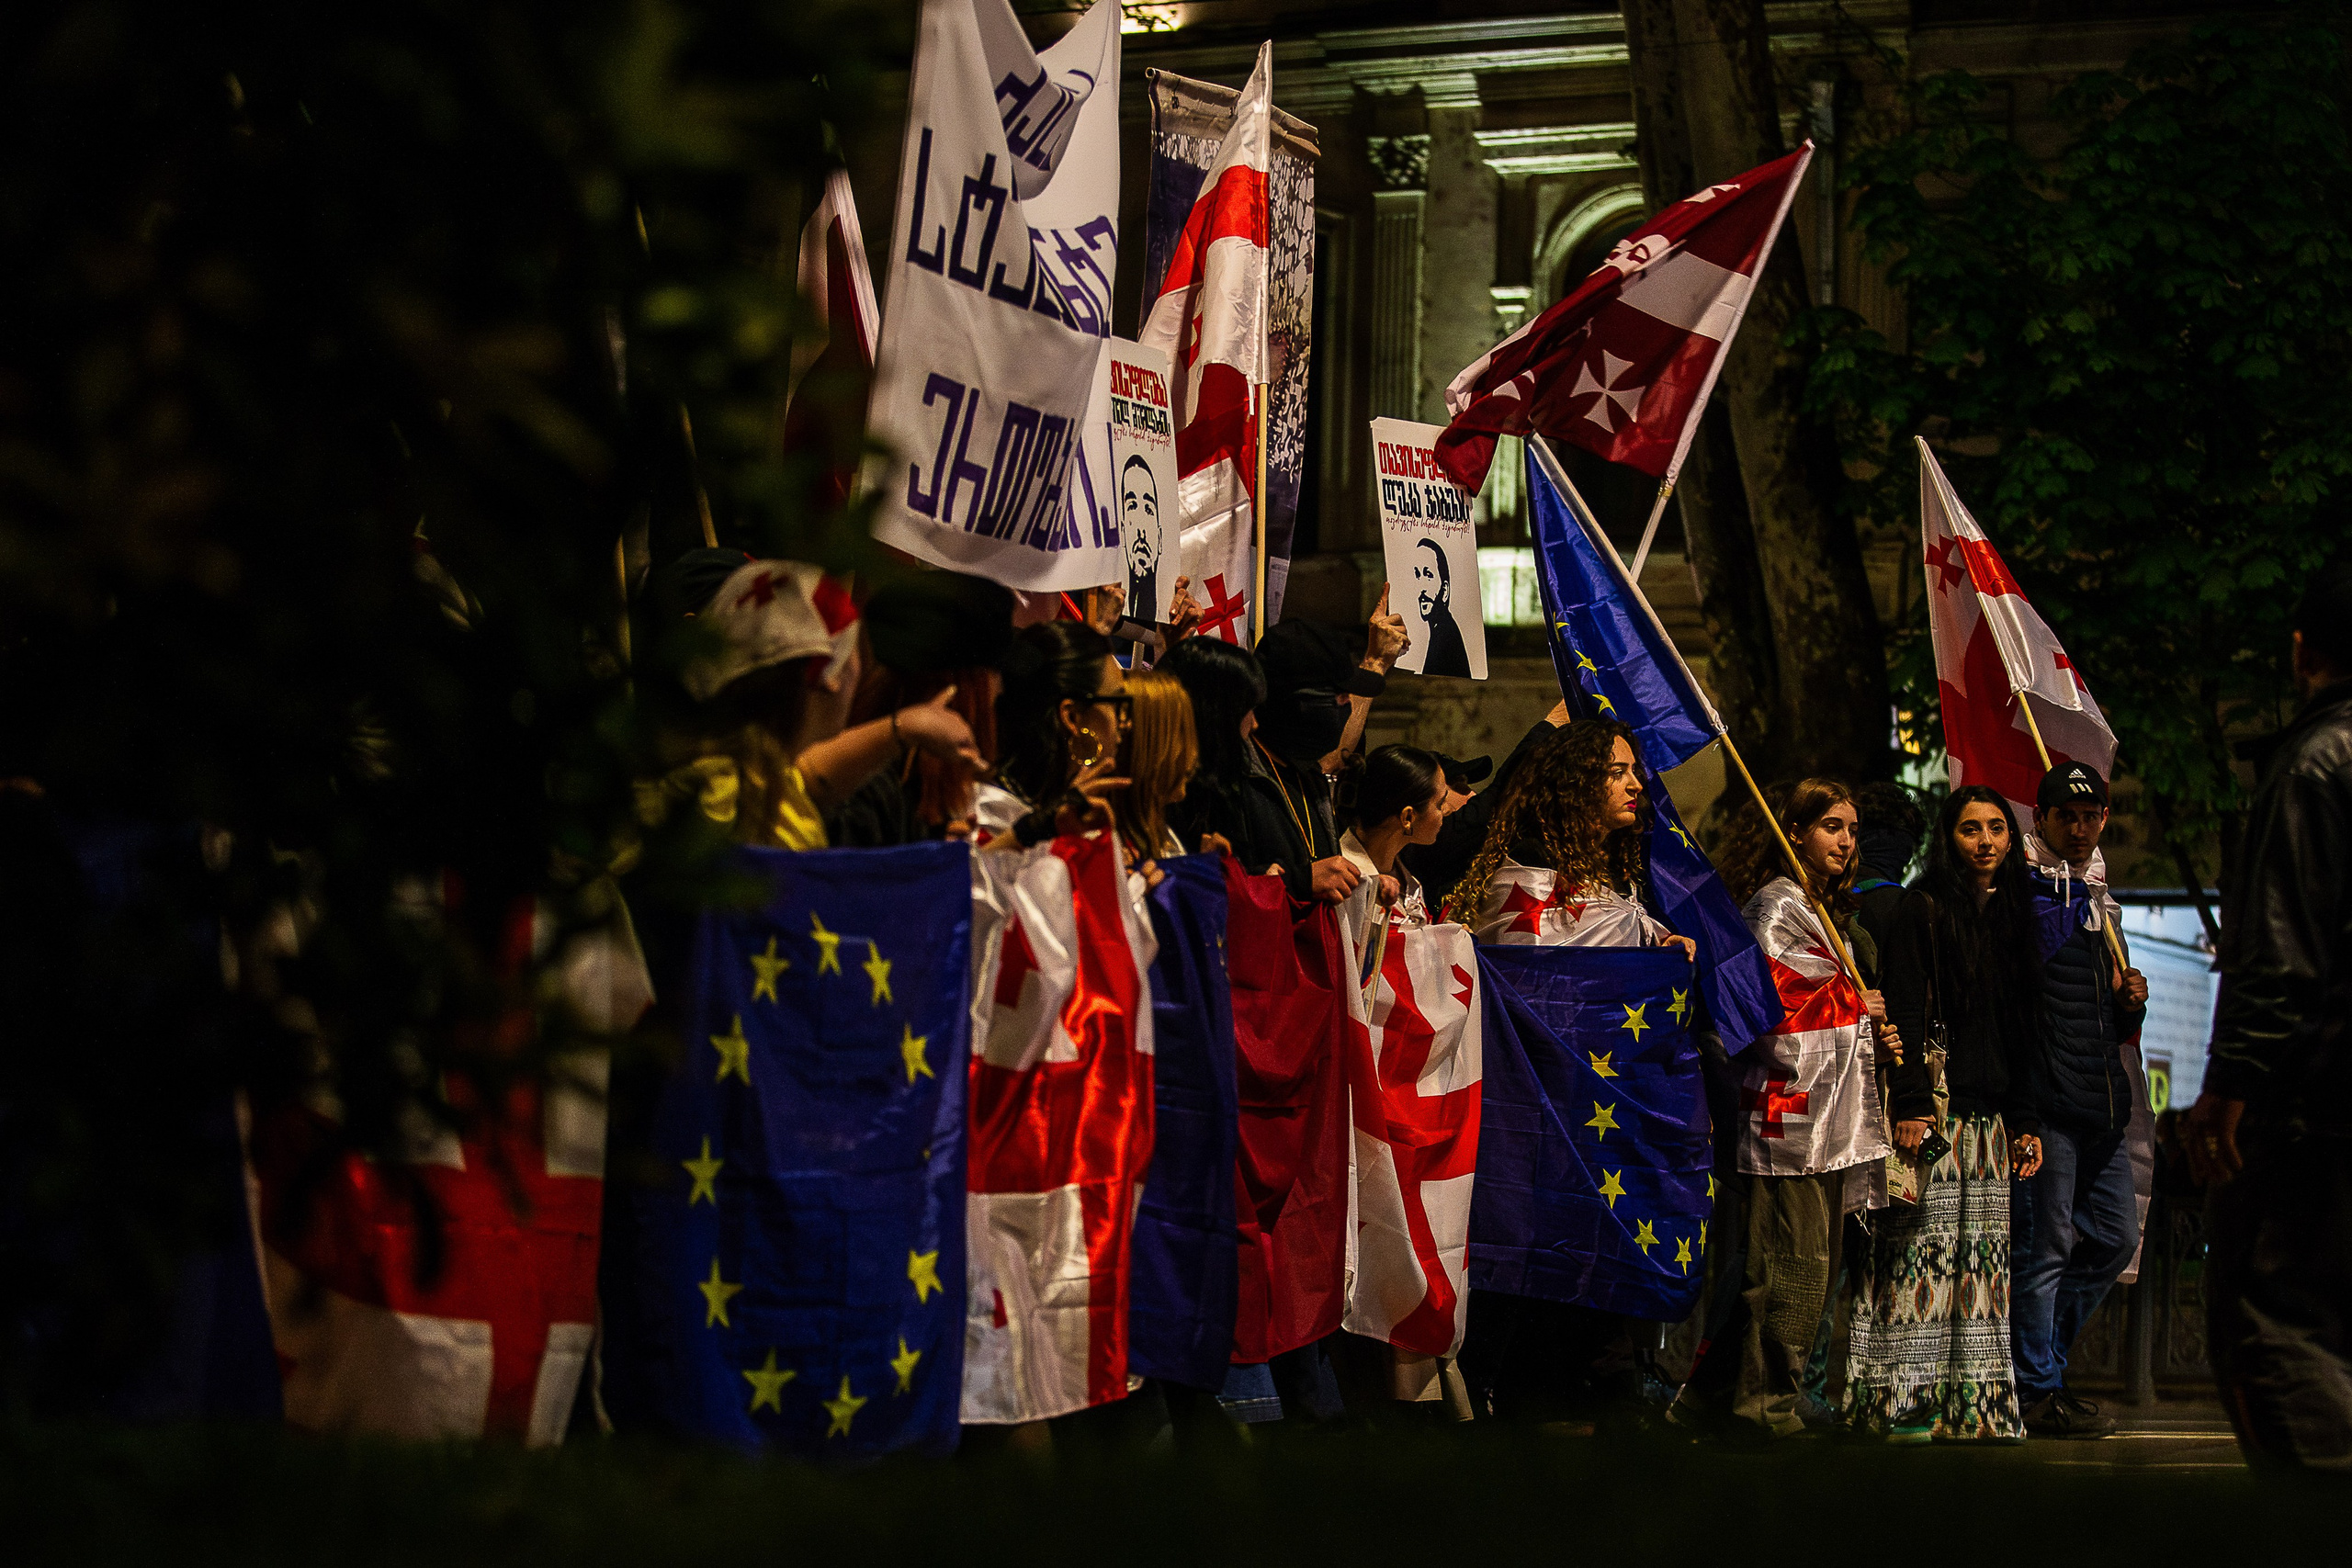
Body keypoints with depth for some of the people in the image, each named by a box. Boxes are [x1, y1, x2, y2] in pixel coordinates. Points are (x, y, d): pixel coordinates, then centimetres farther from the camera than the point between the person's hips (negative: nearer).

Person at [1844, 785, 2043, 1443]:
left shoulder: (2013, 915, 17)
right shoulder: (1919, 911, -2)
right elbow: (1903, 1014, -9)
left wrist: (2025, 1120, 15)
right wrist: (1911, 1105, -18)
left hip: (1991, 1118, 6)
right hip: (1934, 1110, -6)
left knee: (1982, 1259, 4)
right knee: (1921, 1247, -9)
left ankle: (1973, 1400, 5)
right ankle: (1905, 1403, -8)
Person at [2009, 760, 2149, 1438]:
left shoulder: (2100, 899, 20)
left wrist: (2131, 1004, 8)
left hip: (2102, 1098, 8)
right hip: (2045, 1096, -8)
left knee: (2115, 1237, 11)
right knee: (2046, 1243, -5)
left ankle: (2043, 1351, 24)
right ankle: (2038, 1389, 1)